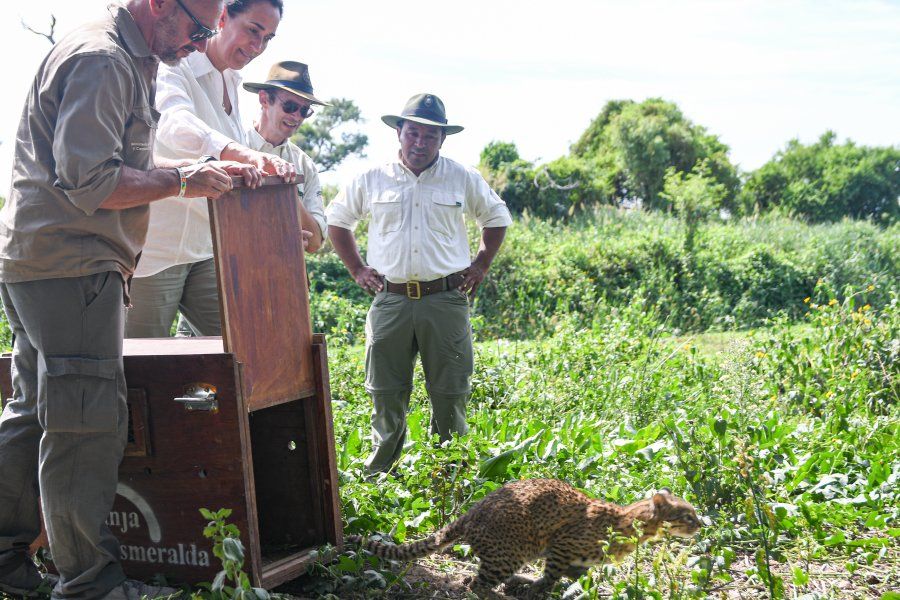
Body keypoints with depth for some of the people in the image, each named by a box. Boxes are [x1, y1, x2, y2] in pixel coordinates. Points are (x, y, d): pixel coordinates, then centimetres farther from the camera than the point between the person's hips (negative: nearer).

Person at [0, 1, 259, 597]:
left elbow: (126, 167, 26)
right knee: (87, 424, -7)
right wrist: (184, 180, -13)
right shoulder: (100, 60, -15)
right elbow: (90, 183, -22)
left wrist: (204, 170, 15)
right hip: (71, 265, -11)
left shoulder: (129, 64, 19)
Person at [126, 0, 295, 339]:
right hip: (155, 247, -8)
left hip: (205, 248, 8)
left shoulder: (231, 85, 12)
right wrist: (249, 155, -53)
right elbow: (177, 125, -37)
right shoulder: (176, 70, -13)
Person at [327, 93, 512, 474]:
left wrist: (481, 266, 12)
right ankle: (379, 477, 13)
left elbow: (497, 218, 22)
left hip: (446, 300, 0)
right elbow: (337, 219, 21)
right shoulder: (372, 181, 6)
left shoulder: (463, 180, 6)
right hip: (390, 301, 0)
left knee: (449, 393, 3)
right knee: (386, 395, 3)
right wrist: (357, 269, 13)